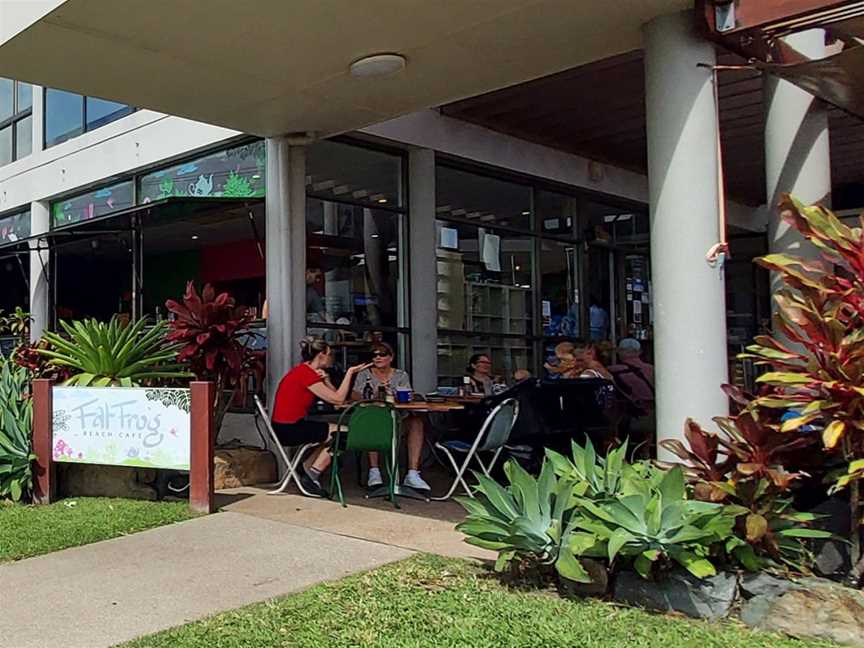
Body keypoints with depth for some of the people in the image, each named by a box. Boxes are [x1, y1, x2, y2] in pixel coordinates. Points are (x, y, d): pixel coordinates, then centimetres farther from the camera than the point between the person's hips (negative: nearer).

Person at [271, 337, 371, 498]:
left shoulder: (302, 371, 15)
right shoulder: (306, 374, -16)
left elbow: (333, 396, 16)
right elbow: (338, 399, -15)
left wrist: (325, 379, -1)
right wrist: (350, 373, -8)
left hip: (286, 427, 10)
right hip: (289, 429, -10)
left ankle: (307, 469, 13)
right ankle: (312, 475, 0)